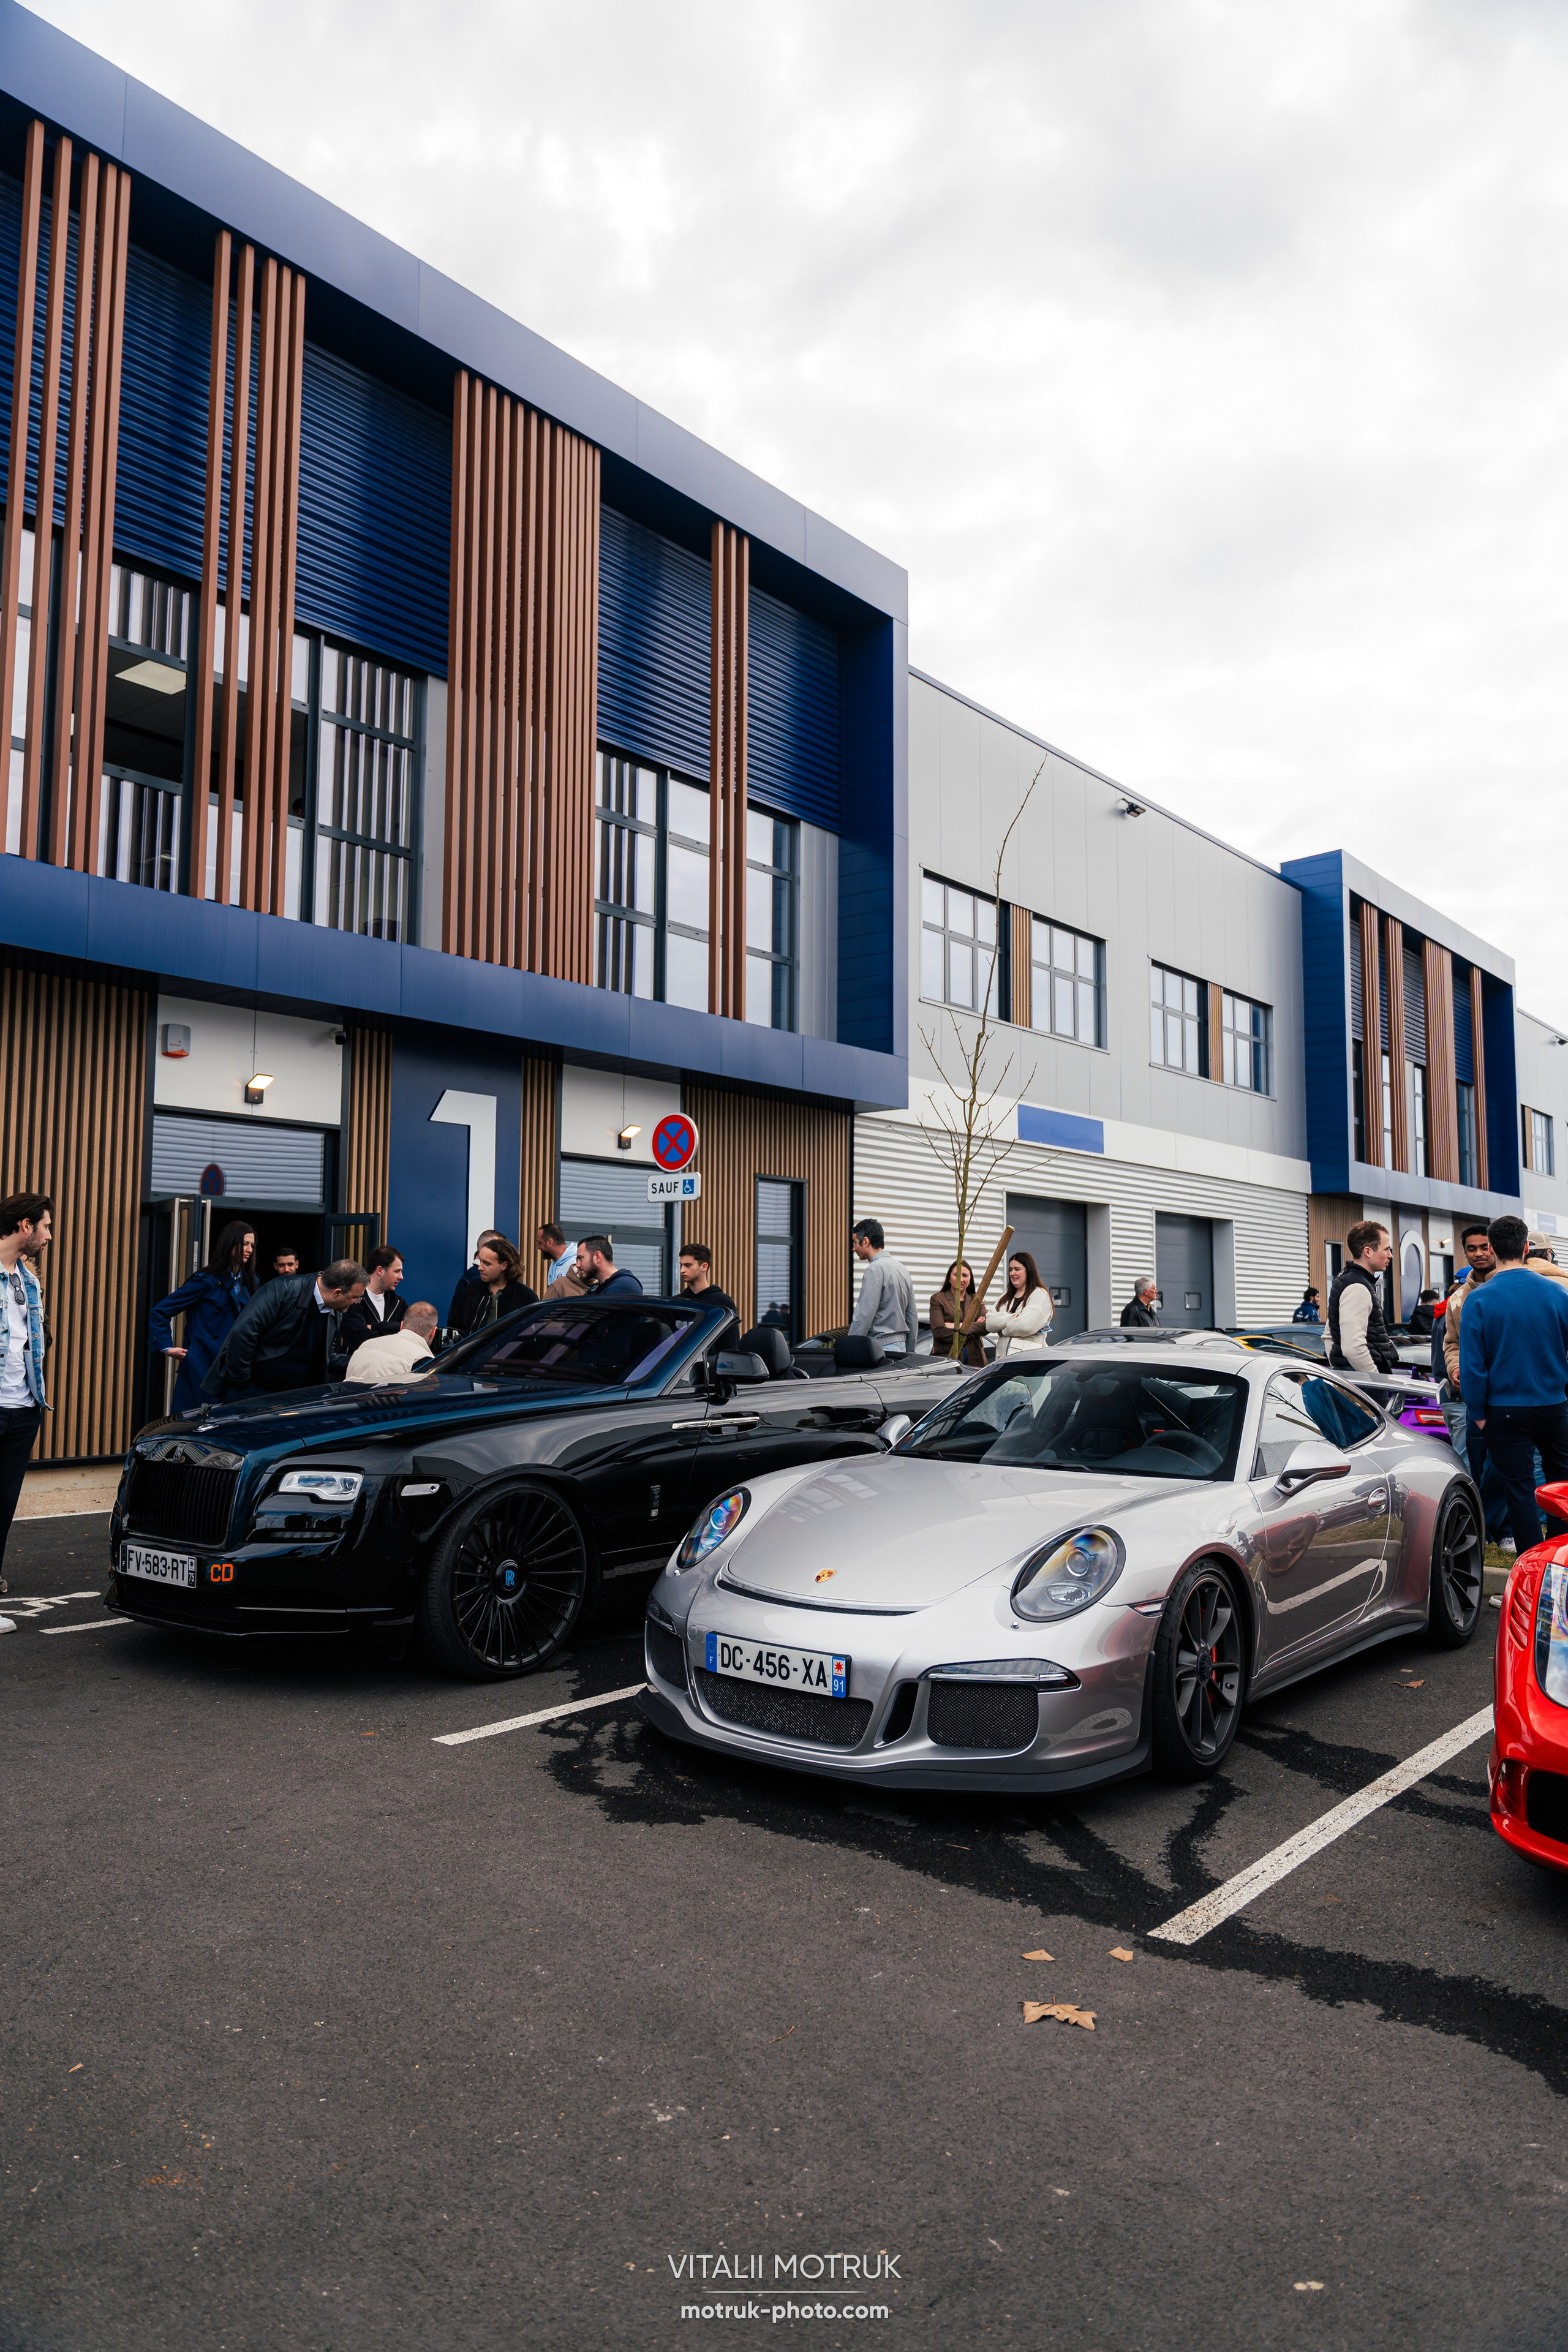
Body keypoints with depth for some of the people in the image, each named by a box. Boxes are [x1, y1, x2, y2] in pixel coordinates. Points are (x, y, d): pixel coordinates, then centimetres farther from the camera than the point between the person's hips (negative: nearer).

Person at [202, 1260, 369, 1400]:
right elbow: (242, 1333, -26)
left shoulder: (333, 1314, 2)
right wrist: (240, 1383, -21)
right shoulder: (282, 1290, -21)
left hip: (290, 1398, 7)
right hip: (249, 1393, -7)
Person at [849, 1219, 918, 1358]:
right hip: (901, 1346, 9)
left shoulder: (875, 1270, -12)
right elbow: (912, 1317, 19)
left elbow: (864, 1316, -17)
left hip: (881, 1348, -9)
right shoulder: (901, 1268, 16)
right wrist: (909, 1351, 23)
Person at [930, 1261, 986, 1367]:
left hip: (974, 1358, 3)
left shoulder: (977, 1300, 17)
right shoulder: (938, 1299, 5)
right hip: (947, 1356, -3)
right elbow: (938, 1330, -7)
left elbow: (987, 1326, 1)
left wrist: (960, 1327, -9)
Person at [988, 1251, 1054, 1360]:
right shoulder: (1006, 1297, 22)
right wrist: (1013, 1317, -11)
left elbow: (1027, 1325, -15)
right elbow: (990, 1322, 6)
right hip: (1003, 1356, 6)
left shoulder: (1040, 1295, -1)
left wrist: (1003, 1330, 1)